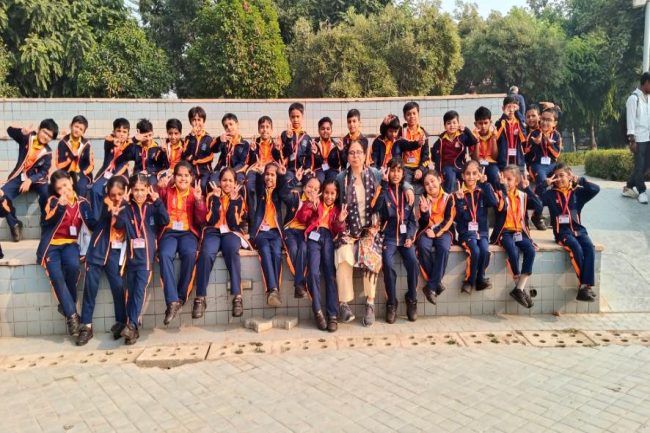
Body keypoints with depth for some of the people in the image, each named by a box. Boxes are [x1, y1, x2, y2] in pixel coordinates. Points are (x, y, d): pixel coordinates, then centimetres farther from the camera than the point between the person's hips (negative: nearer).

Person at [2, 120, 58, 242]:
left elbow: (43, 172, -9)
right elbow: (10, 130, -9)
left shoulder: (47, 152, -3)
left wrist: (30, 180, -25)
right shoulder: (27, 137, 0)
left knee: (47, 194, -33)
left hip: (36, 178, -1)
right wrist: (22, 131, -30)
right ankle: (14, 224, 0)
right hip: (18, 177, 2)